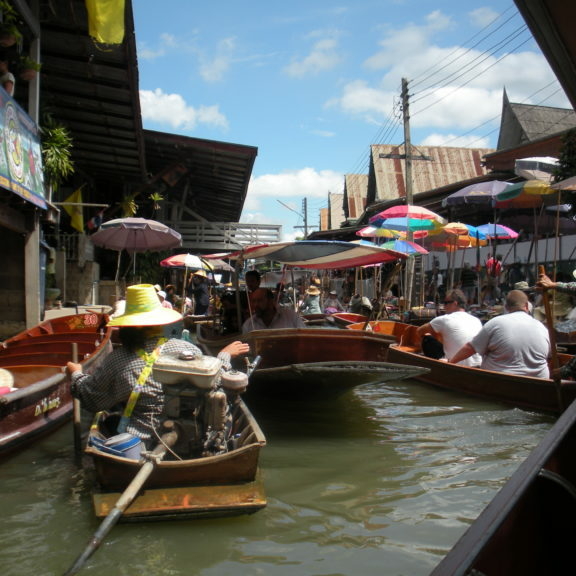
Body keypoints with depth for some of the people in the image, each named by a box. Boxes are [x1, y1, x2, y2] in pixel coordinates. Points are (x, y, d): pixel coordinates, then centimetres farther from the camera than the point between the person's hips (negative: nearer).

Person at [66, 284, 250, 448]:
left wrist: (76, 374, 25)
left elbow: (90, 399, 5)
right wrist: (225, 355, 26)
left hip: (140, 445, -1)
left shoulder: (116, 361, -11)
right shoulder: (187, 349, -7)